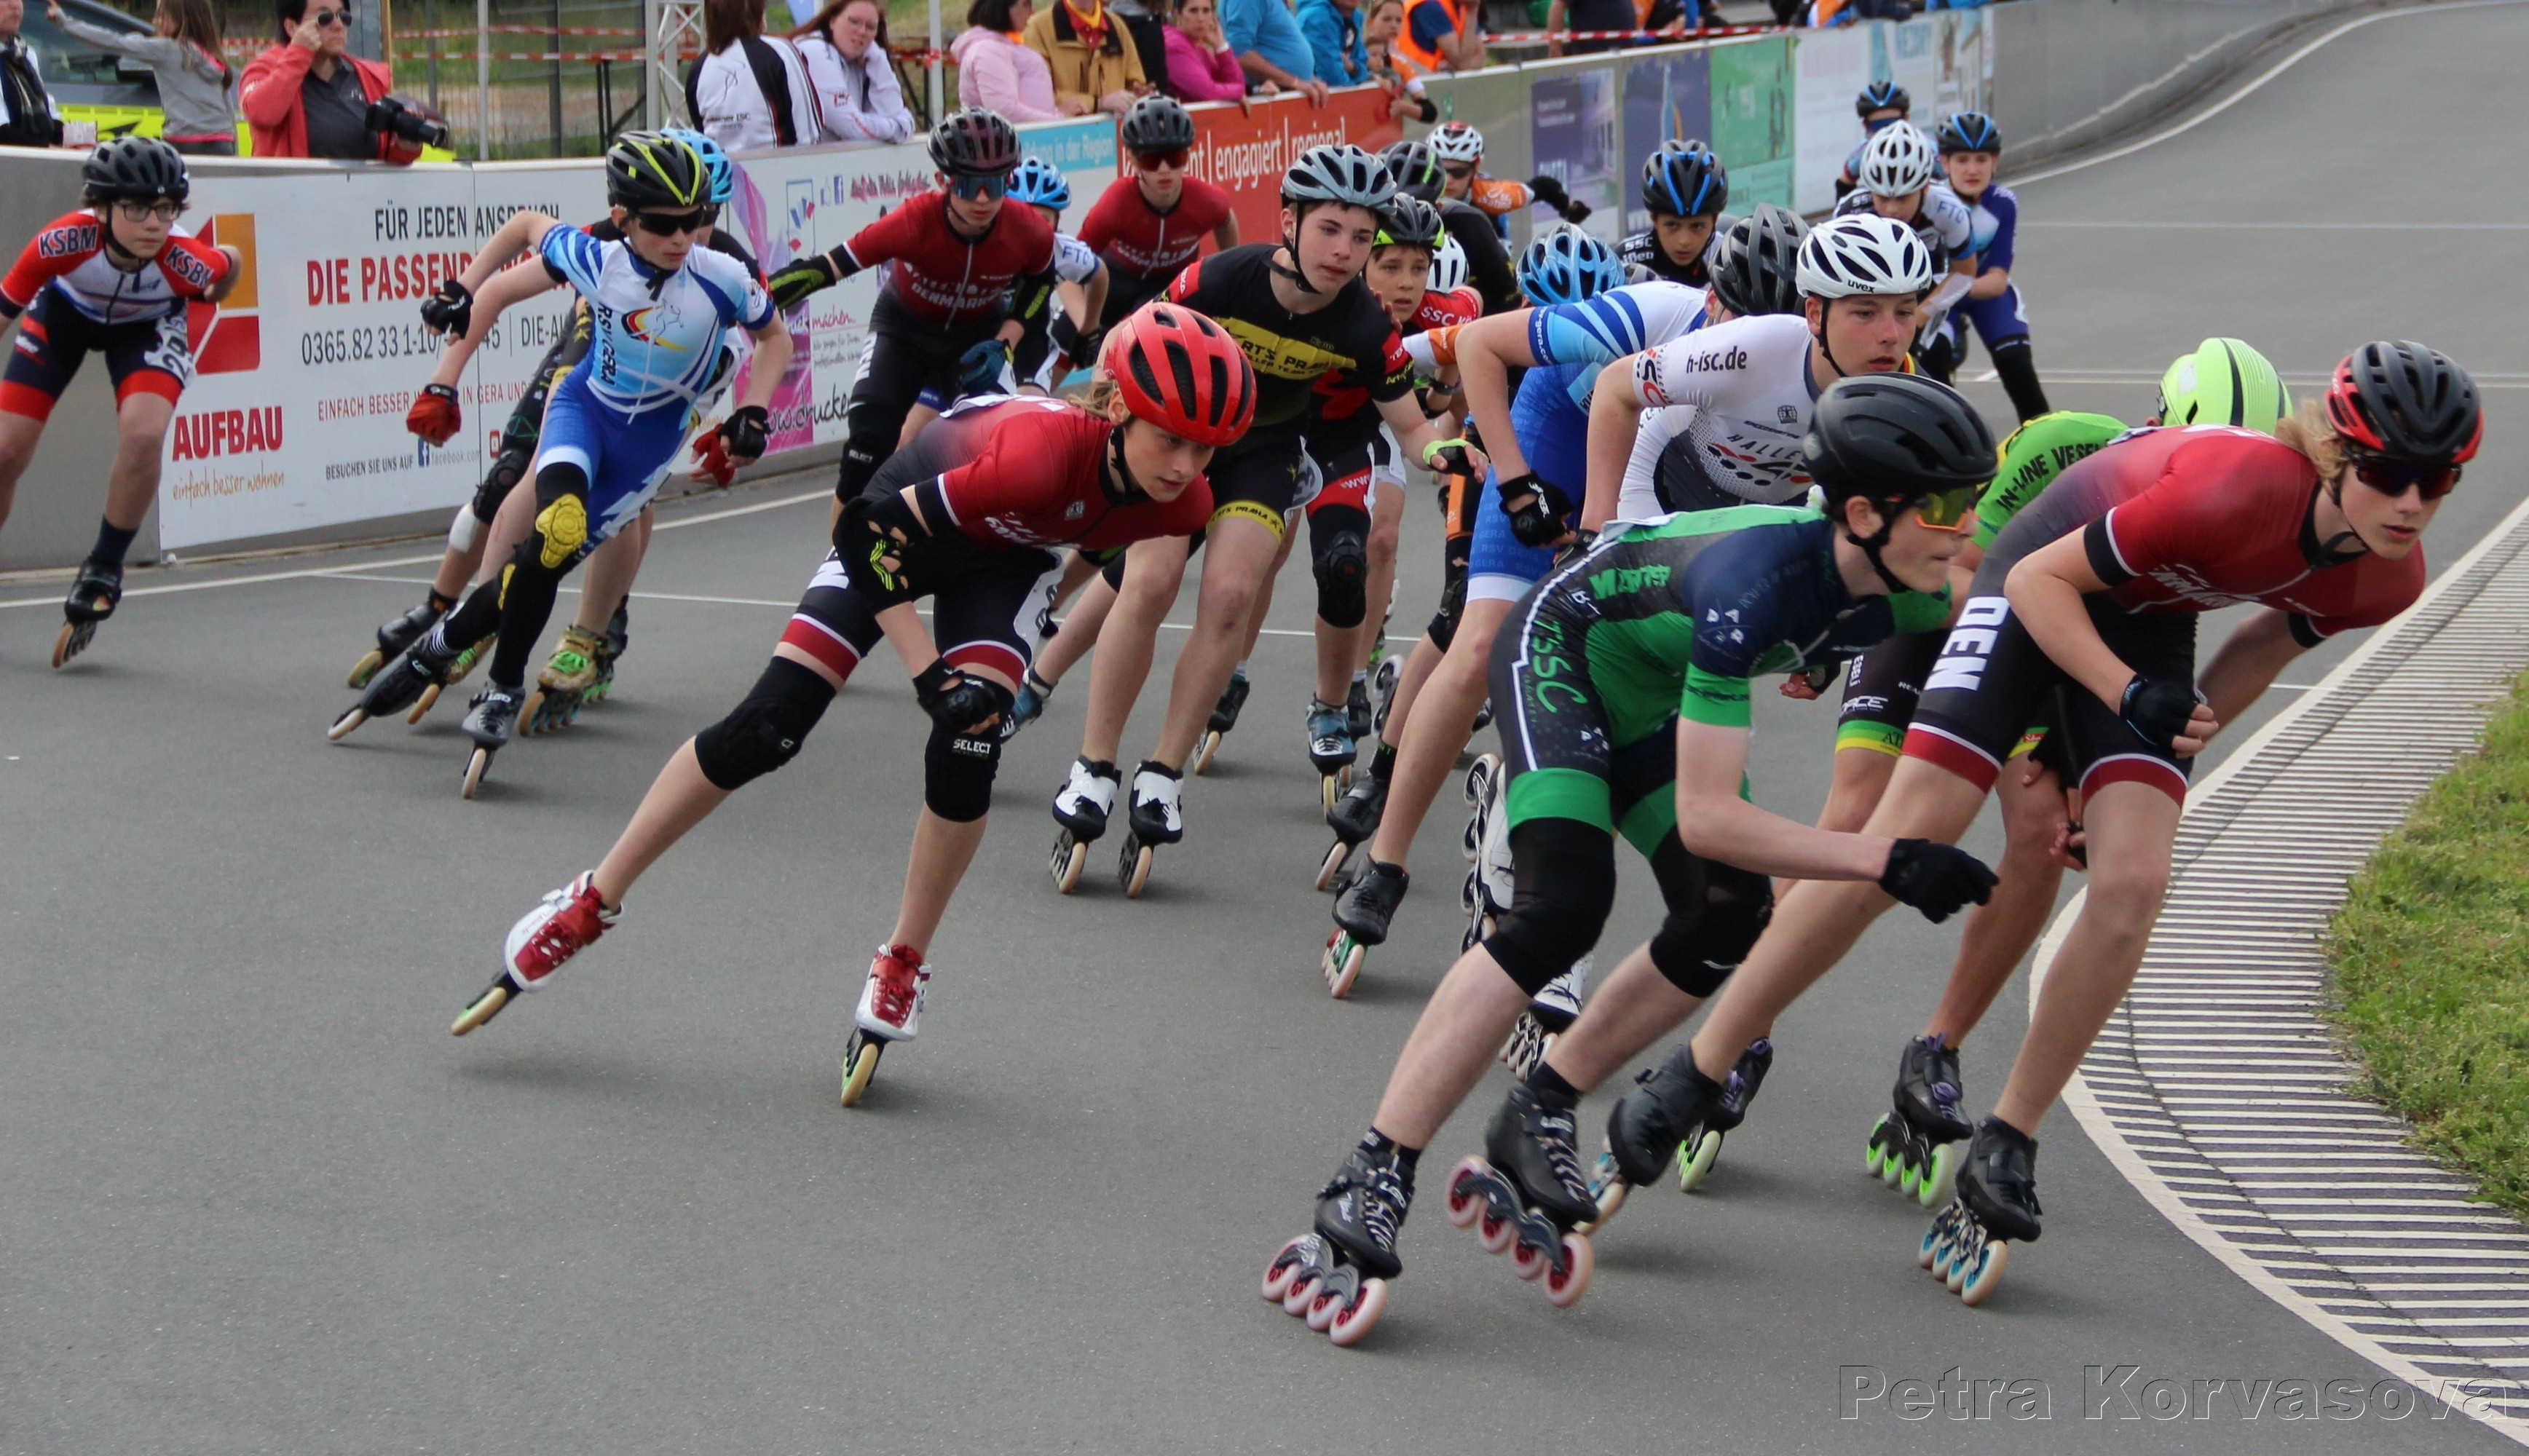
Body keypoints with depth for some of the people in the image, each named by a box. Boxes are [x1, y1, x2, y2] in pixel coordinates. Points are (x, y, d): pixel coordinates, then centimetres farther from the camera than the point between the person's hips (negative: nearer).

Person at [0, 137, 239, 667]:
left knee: (143, 435, -28)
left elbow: (231, 264, -12)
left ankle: (102, 572, -6)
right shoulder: (64, 241, -39)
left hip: (146, 328, -1)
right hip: (64, 312, 1)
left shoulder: (186, 261, -37)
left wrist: (208, 298, 6)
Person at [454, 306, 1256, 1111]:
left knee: (967, 755, -18)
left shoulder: (1182, 501, -27)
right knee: (764, 731, -9)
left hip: (1003, 557, 4)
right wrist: (928, 673, -31)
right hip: (901, 525, -4)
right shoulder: (1043, 450, -44)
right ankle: (588, 906, 5)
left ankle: (902, 969, 4)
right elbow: (873, 534, -32)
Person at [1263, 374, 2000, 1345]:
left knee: (1727, 919, -7)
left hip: (1656, 693, 8)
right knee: (1562, 911, -26)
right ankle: (1365, 1193, -25)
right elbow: (1707, 816, -40)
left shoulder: (1903, 591, -19)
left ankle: (1538, 1121, 7)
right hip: (1562, 651, -8)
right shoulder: (1755, 582, -40)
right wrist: (1887, 862, -40)